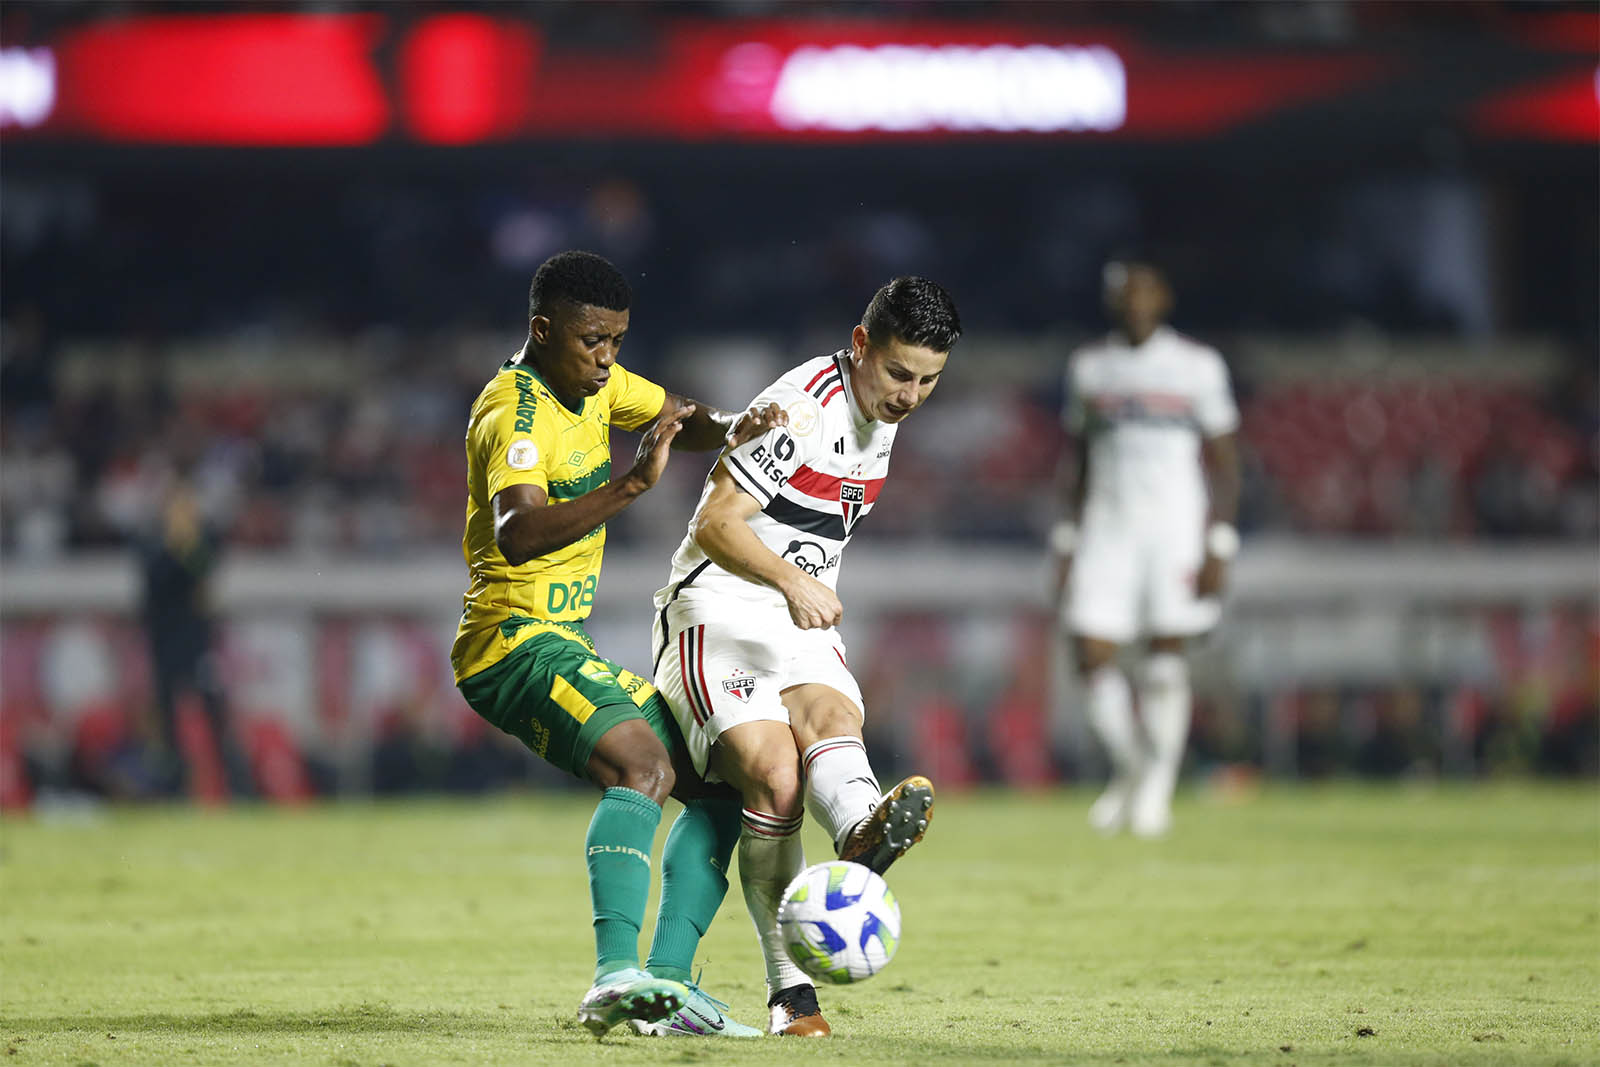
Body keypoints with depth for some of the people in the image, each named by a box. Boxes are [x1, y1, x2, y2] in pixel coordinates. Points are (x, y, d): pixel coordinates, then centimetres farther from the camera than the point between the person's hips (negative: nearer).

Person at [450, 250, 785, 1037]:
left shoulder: (593, 382, 11)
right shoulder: (516, 413, -19)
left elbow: (682, 419, 15)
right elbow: (516, 535, -35)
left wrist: (731, 431, -9)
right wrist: (634, 483, -44)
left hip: (562, 646, 10)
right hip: (515, 642, -10)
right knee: (642, 763, -32)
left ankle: (667, 978, -1)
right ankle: (615, 975, -48)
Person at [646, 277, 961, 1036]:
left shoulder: (882, 413, 13)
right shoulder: (805, 407, -15)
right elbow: (715, 525, -20)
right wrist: (790, 582, -31)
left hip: (801, 625, 6)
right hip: (719, 611, -6)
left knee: (831, 717, -28)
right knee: (774, 781, -24)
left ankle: (862, 833, -59)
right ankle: (788, 988, -19)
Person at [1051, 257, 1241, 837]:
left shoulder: (1197, 367, 0)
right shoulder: (1089, 366, 10)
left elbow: (1224, 464, 2)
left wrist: (1217, 548, -6)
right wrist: (1068, 542, 11)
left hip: (1175, 526, -3)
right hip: (1107, 526, 3)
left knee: (1166, 658, -7)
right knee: (1093, 657, -6)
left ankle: (1159, 786, 7)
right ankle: (1129, 766, 16)